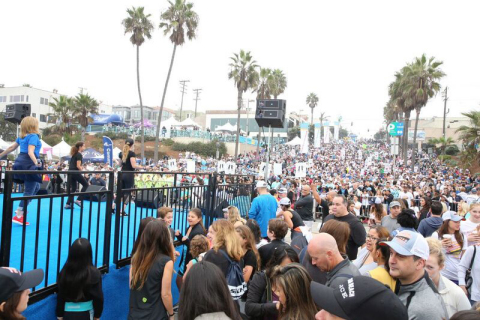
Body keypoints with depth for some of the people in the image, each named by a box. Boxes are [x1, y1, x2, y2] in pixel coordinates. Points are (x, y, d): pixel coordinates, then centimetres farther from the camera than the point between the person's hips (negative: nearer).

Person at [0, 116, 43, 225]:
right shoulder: (33, 136, -12)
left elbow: (11, 148, 21)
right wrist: (36, 162, -40)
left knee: (36, 187, 21)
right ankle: (18, 216, -2)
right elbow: (30, 152, -24)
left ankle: (21, 209, 20)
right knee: (29, 191, -3)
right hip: (29, 164, -9)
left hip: (21, 162, 9)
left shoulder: (22, 136, 14)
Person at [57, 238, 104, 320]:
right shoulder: (94, 273, -15)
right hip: (85, 313, -2)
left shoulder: (64, 272, -9)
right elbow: (98, 297, -10)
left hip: (68, 313, 2)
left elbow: (60, 297, -1)